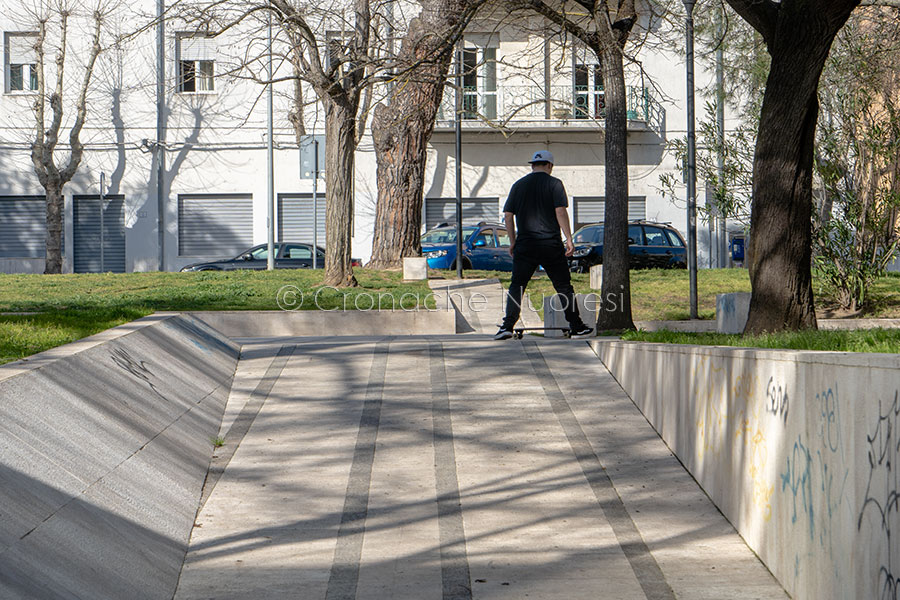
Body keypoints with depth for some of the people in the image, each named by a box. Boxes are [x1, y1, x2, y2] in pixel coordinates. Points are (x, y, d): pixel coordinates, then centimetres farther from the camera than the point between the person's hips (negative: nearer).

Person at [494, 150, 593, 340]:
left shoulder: (518, 185, 10)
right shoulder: (554, 183, 0)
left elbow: (508, 215, 8)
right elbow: (560, 212, -9)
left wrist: (513, 242, 15)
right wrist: (569, 239, -6)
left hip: (525, 246, 2)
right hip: (551, 244, -2)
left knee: (517, 285, 2)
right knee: (563, 286, 7)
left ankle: (508, 325, -11)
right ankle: (576, 326, 11)